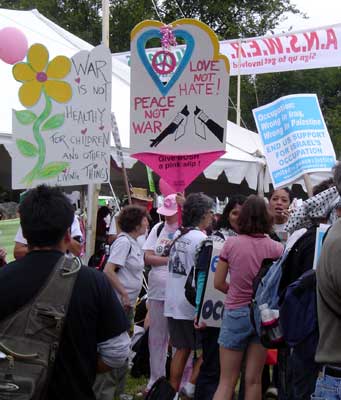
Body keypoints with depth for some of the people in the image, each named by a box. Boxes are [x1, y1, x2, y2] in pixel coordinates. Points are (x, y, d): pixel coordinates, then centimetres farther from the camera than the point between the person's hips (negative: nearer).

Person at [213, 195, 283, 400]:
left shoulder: (231, 243, -7)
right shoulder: (277, 248, -7)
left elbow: (218, 283, -2)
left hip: (236, 313, -1)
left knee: (227, 381, 7)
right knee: (254, 379, 11)